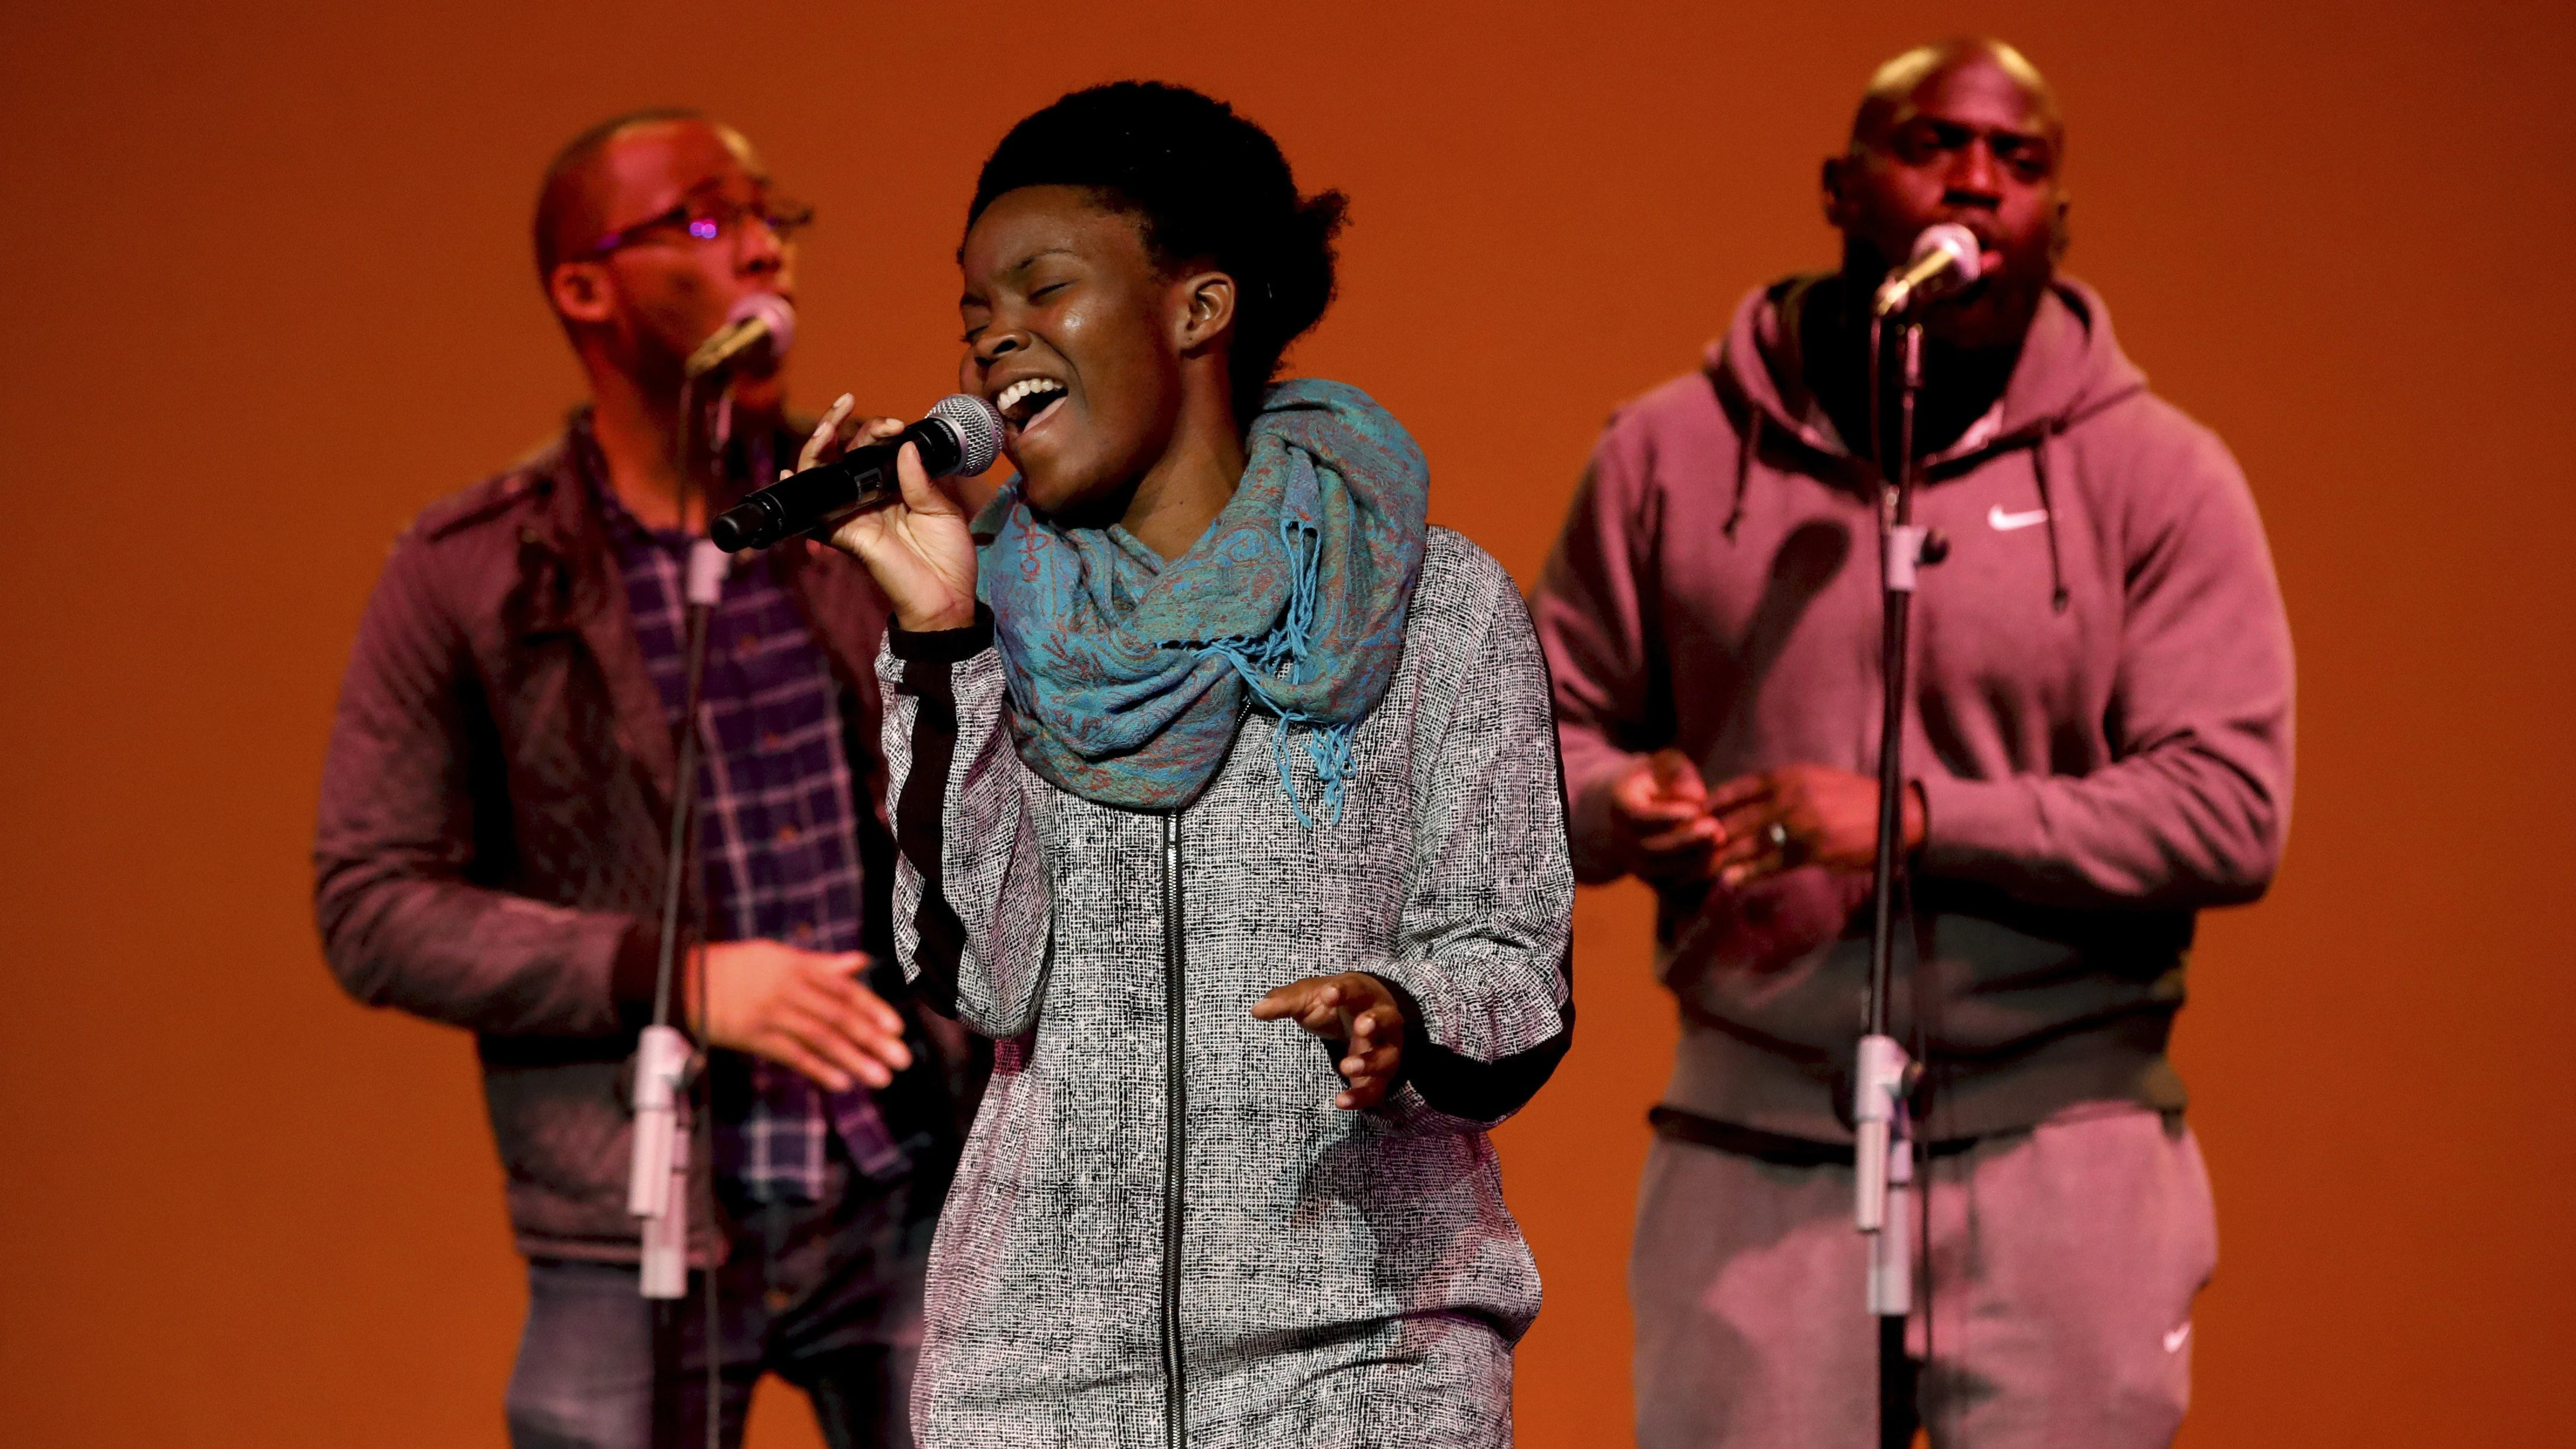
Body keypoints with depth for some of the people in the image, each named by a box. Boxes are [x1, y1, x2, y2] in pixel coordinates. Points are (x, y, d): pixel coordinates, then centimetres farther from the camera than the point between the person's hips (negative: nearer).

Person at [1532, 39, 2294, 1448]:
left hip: (2064, 1160, -1)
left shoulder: (2156, 474, 1)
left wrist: (1917, 821, -18)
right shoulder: (1671, 454, 7)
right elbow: (1547, 722, 13)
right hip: (1757, 1160, 1)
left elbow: (2230, 809, -8)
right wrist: (1618, 805, -12)